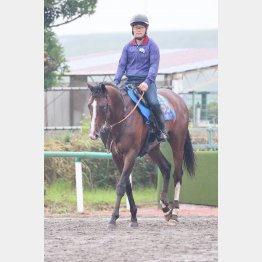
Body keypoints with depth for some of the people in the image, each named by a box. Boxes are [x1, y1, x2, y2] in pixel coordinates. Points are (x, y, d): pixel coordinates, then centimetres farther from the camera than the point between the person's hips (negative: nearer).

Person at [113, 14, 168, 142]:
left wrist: (147, 82, -22)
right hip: (130, 81, 5)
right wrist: (116, 81, -3)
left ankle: (161, 130, -11)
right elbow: (122, 65, 11)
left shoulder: (152, 46, -1)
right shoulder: (128, 47, 12)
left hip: (146, 81, -5)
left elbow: (154, 65, -8)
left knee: (154, 103, -27)